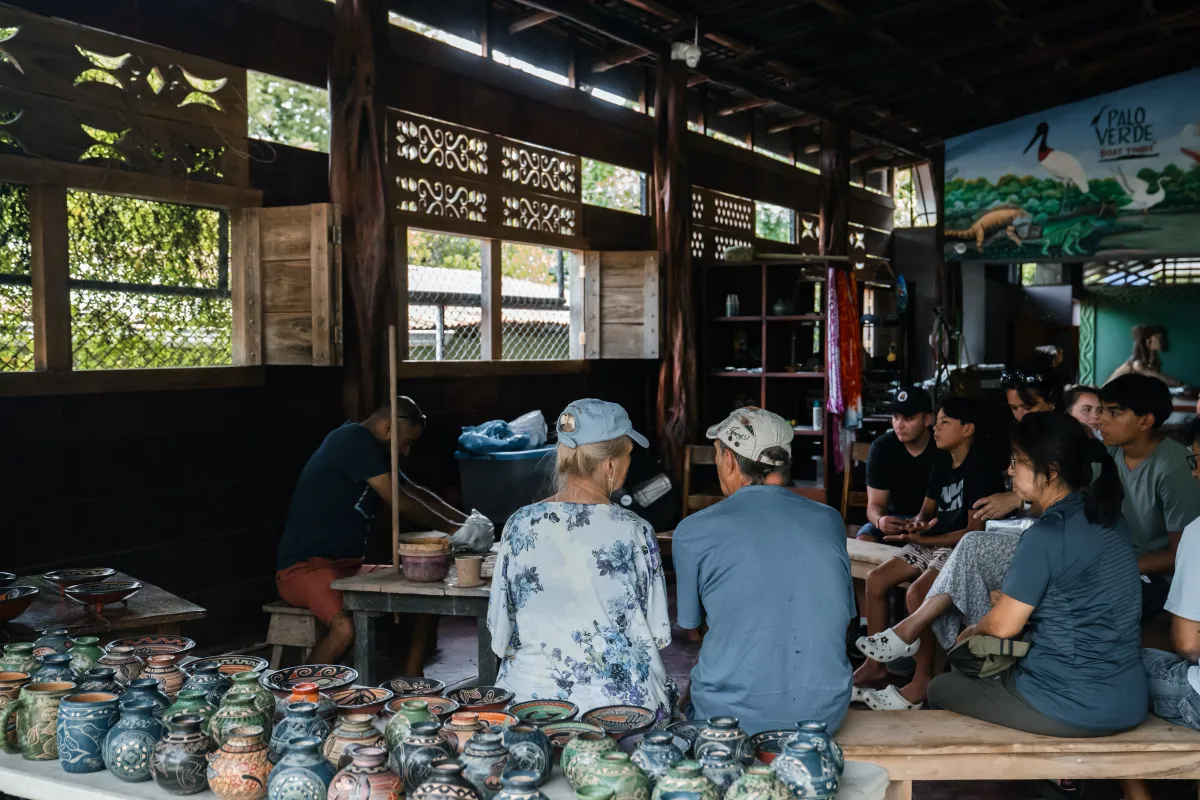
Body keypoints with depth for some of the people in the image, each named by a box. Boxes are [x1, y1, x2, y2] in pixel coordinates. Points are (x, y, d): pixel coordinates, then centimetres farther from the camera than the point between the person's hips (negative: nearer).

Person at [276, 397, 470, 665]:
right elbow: (399, 501, -16)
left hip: (348, 566, 10)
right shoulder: (354, 440, -15)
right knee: (346, 628, -36)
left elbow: (415, 492, 21)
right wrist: (450, 528, -6)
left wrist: (467, 521, 10)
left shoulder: (372, 451, 14)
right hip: (305, 567, -10)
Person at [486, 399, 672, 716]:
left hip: (533, 694, 3)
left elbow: (500, 634, 1)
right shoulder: (634, 532, -14)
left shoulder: (519, 526, -7)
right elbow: (658, 632, -4)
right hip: (621, 700, -2)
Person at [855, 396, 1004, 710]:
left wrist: (924, 540, -24)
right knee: (876, 579, -3)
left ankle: (920, 685, -20)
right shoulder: (943, 461, 11)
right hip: (933, 542, 9)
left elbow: (975, 531, -20)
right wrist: (919, 524, -7)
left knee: (917, 594, -30)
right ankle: (875, 663, 8)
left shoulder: (980, 469, -16)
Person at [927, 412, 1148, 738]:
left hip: (1072, 707, -8)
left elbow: (1003, 625, -12)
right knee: (971, 671, 27)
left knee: (942, 687, 14)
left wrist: (972, 631, 7)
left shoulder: (1047, 535, -21)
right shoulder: (1108, 517, 3)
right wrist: (1012, 599, 16)